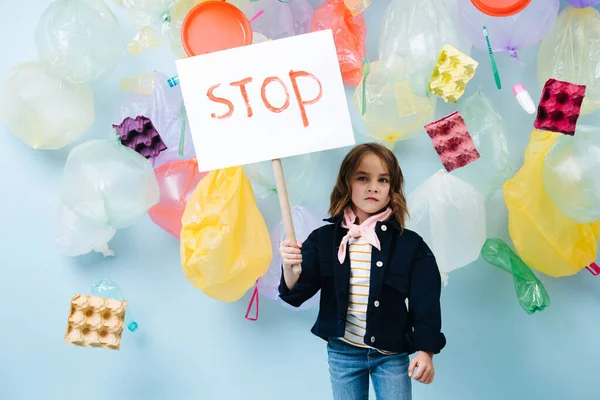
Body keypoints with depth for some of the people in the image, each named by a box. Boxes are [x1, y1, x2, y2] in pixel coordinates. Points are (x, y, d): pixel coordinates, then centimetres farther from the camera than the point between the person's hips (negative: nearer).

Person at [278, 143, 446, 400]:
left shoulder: (409, 244, -7)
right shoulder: (323, 238, -3)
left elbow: (425, 303, -6)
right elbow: (297, 294, -8)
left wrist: (425, 351, -15)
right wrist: (289, 267, -28)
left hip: (392, 354, -1)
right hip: (342, 352, 2)